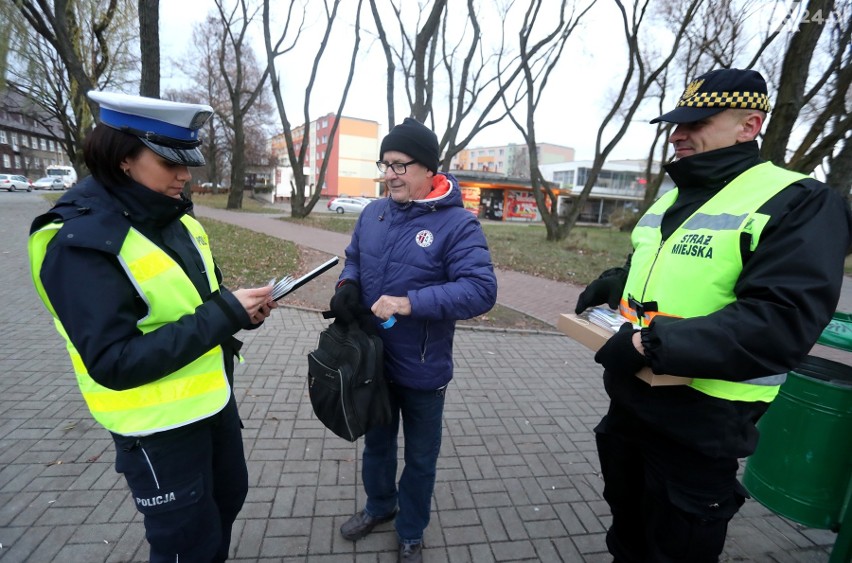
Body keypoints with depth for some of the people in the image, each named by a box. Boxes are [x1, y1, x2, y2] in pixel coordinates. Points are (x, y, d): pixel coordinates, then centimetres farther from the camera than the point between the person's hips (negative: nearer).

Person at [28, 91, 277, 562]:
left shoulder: (171, 216, 0)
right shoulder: (79, 242, -22)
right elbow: (114, 363, -26)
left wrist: (240, 309, -10)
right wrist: (224, 315, -30)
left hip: (214, 398, 8)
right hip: (158, 427, -7)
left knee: (229, 497, 27)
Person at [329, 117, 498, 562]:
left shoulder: (457, 223, -19)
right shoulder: (373, 213, -1)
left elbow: (481, 290, -27)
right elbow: (354, 257, 13)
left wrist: (410, 303, -34)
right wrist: (347, 285, -10)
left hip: (422, 370, -5)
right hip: (372, 360, 5)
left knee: (420, 458, 19)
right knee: (376, 442, 27)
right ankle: (378, 506, 56)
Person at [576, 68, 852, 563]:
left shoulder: (799, 204, -13)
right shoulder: (670, 200, 11)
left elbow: (783, 324, -25)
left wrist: (653, 344, -30)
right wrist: (614, 284, 3)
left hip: (700, 425, -7)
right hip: (629, 404, 7)